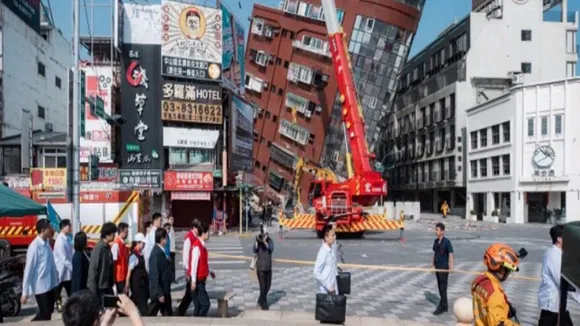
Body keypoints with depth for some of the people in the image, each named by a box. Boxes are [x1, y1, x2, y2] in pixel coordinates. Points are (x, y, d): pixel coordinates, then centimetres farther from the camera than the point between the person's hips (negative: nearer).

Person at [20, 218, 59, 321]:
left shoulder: (46, 243, 6)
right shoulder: (35, 246, -19)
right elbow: (28, 269, -18)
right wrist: (25, 292, -18)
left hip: (49, 285, 8)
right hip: (40, 286, -8)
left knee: (49, 310, 19)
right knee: (45, 315, 1)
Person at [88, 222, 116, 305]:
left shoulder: (107, 247, 9)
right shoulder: (99, 248, -17)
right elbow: (93, 269, -18)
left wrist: (111, 283, 13)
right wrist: (93, 290, -18)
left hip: (107, 286, 8)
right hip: (99, 288, -8)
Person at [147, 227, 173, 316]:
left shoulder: (160, 251, 7)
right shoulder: (156, 253, -22)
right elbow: (155, 275, -23)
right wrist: (159, 294, -22)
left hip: (164, 290, 9)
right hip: (159, 292, -9)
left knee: (168, 314, 15)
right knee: (152, 313, 3)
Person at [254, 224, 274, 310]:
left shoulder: (270, 241, 2)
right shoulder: (257, 242, -6)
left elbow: (271, 248, -17)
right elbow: (255, 250, -23)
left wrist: (265, 242, -27)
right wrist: (257, 241, -30)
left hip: (268, 267, 4)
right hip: (260, 267, -4)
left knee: (268, 286, 14)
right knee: (263, 286, -5)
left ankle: (260, 300, 35)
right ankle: (264, 304, 8)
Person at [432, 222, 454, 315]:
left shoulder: (447, 242, -12)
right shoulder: (436, 241, 8)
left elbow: (450, 254, -18)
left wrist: (451, 265, -29)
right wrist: (433, 265, 19)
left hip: (444, 268, -7)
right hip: (437, 267, 7)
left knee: (443, 288, -3)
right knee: (440, 287, 13)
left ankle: (441, 307, 2)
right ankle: (445, 306, 25)